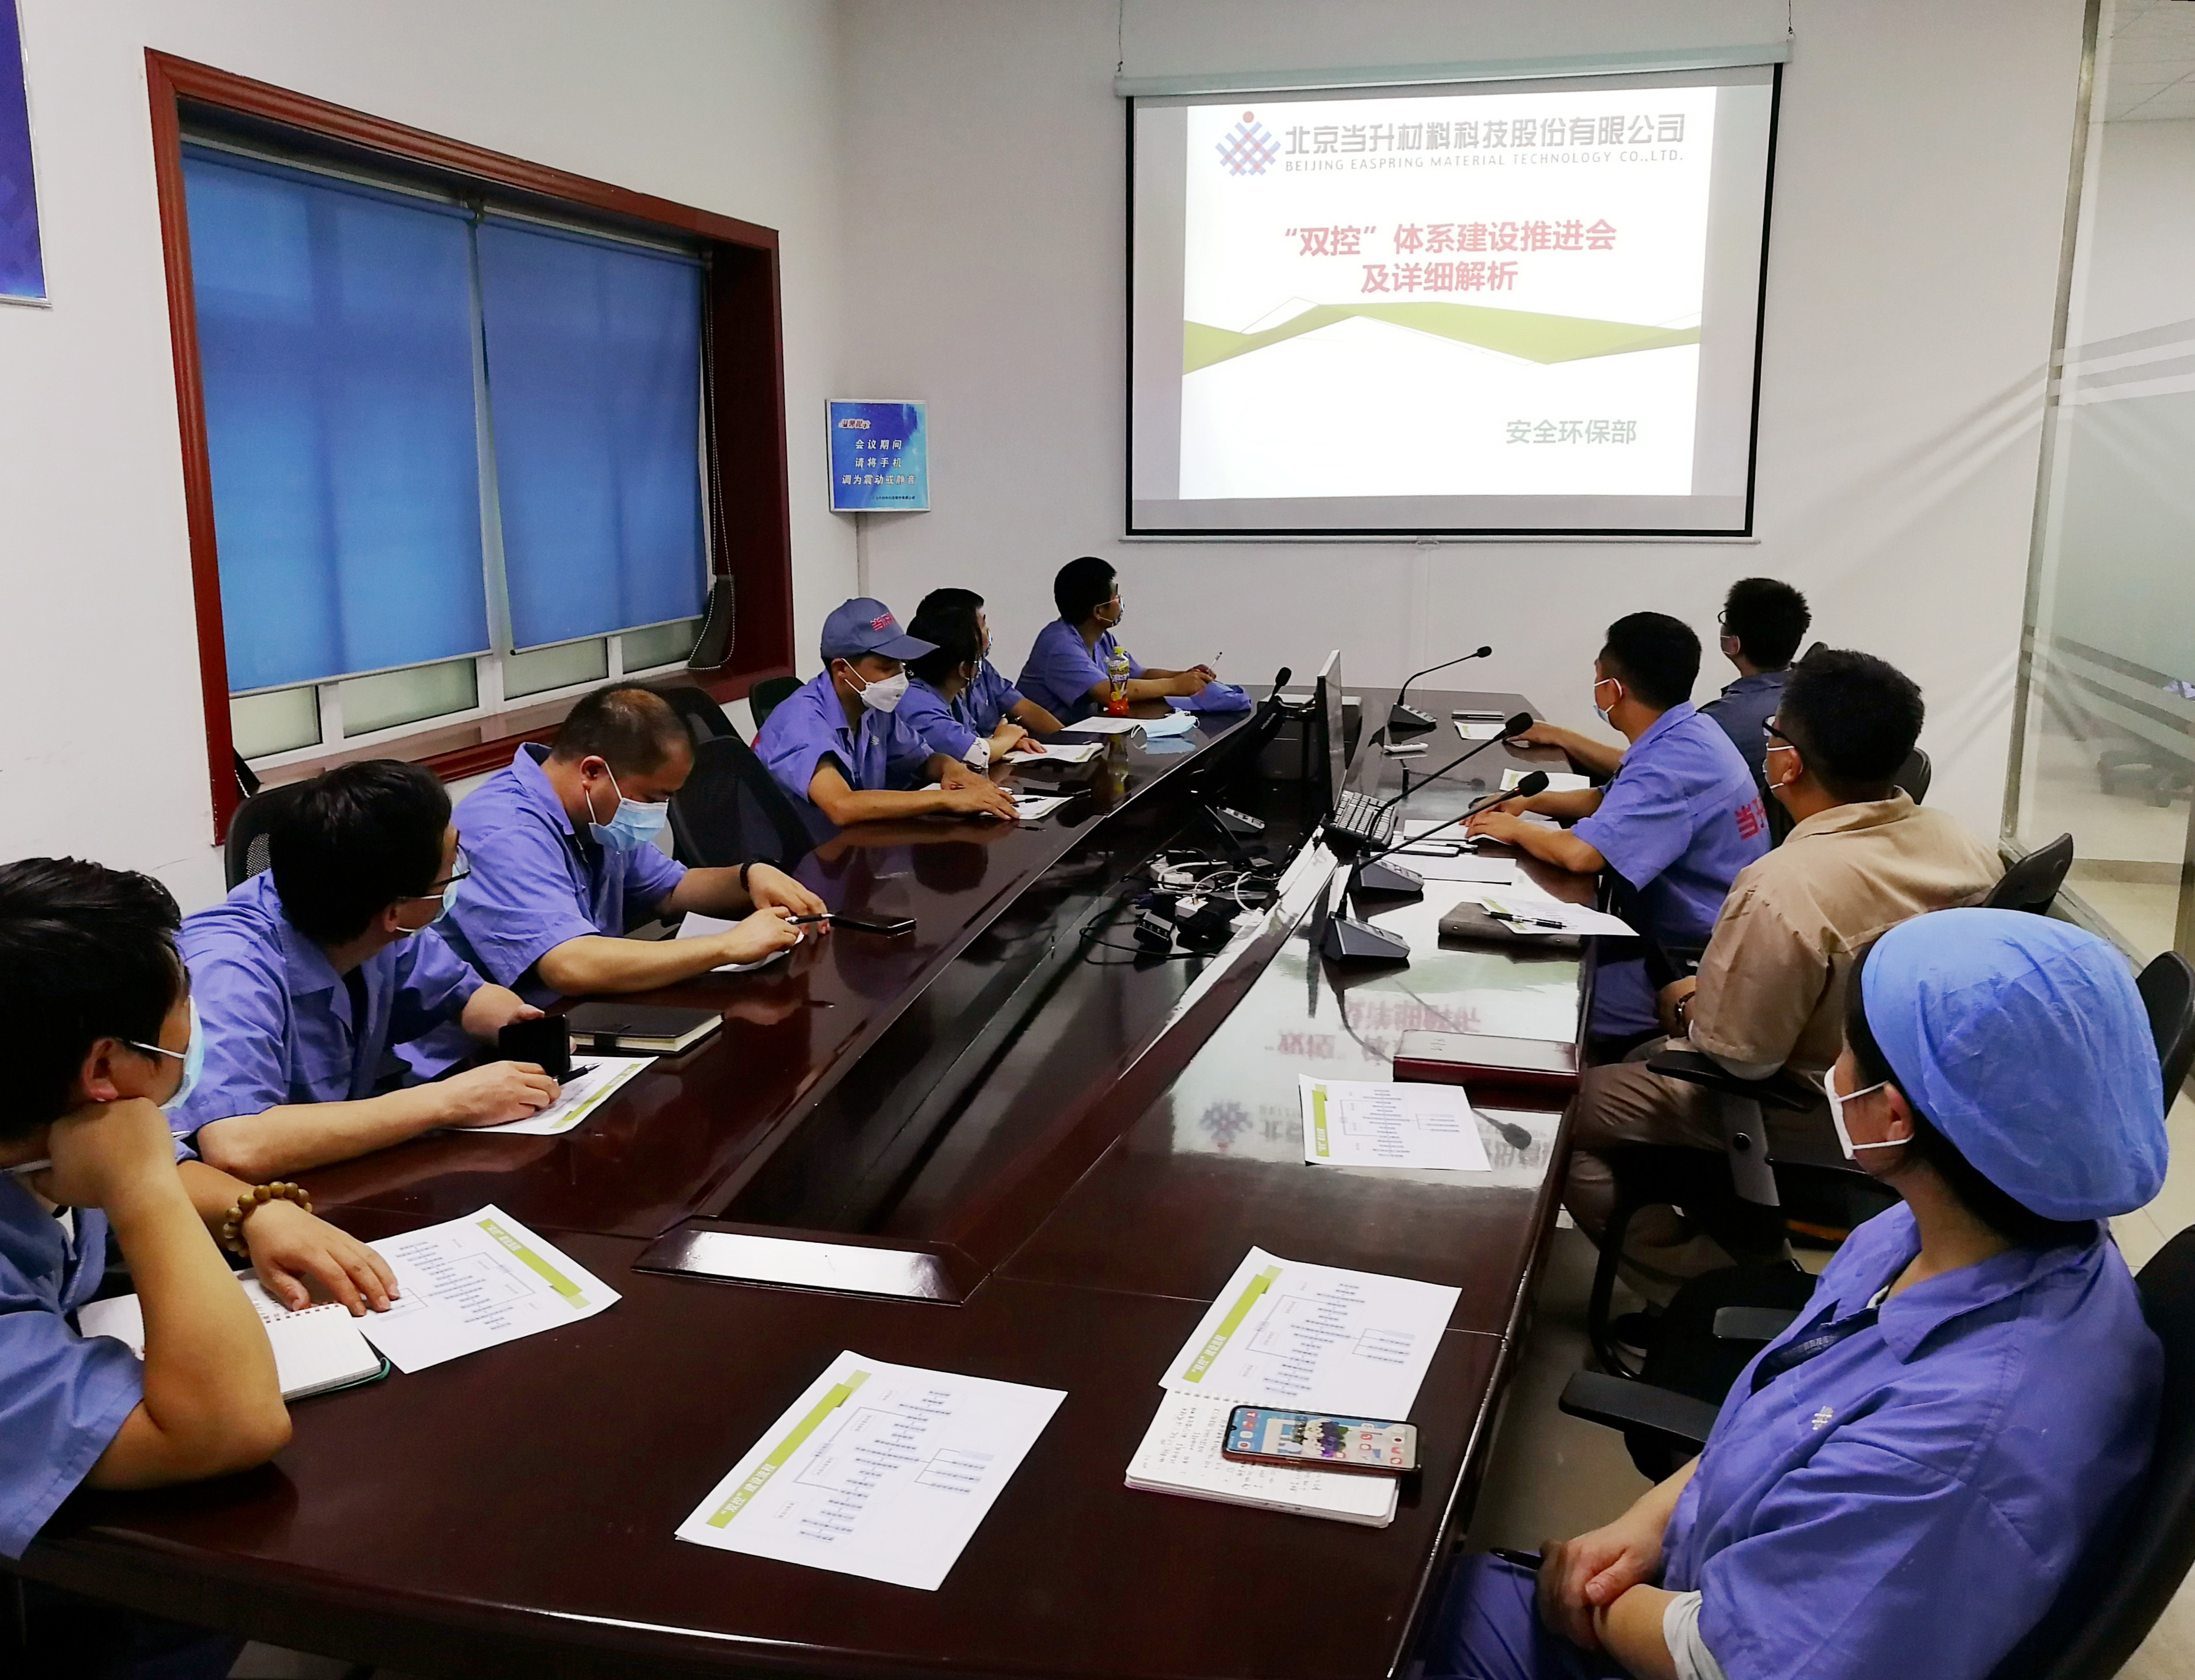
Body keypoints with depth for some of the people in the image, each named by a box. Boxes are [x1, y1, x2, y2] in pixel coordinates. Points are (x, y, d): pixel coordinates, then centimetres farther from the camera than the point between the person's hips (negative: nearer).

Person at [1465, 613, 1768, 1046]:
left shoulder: (1675, 762, -25)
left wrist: (1514, 830, -13)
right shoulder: (1688, 735, 7)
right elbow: (1613, 800, 24)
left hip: (1698, 967, -10)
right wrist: (1532, 802, 10)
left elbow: (1582, 853, -34)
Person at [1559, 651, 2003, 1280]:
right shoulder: (1967, 849, -9)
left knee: (1570, 1107, 0)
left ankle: (1699, 1272, 7)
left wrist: (1687, 1008, -2)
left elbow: (1736, 1053, -25)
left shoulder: (1783, 889, -33)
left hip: (1816, 1133, -8)